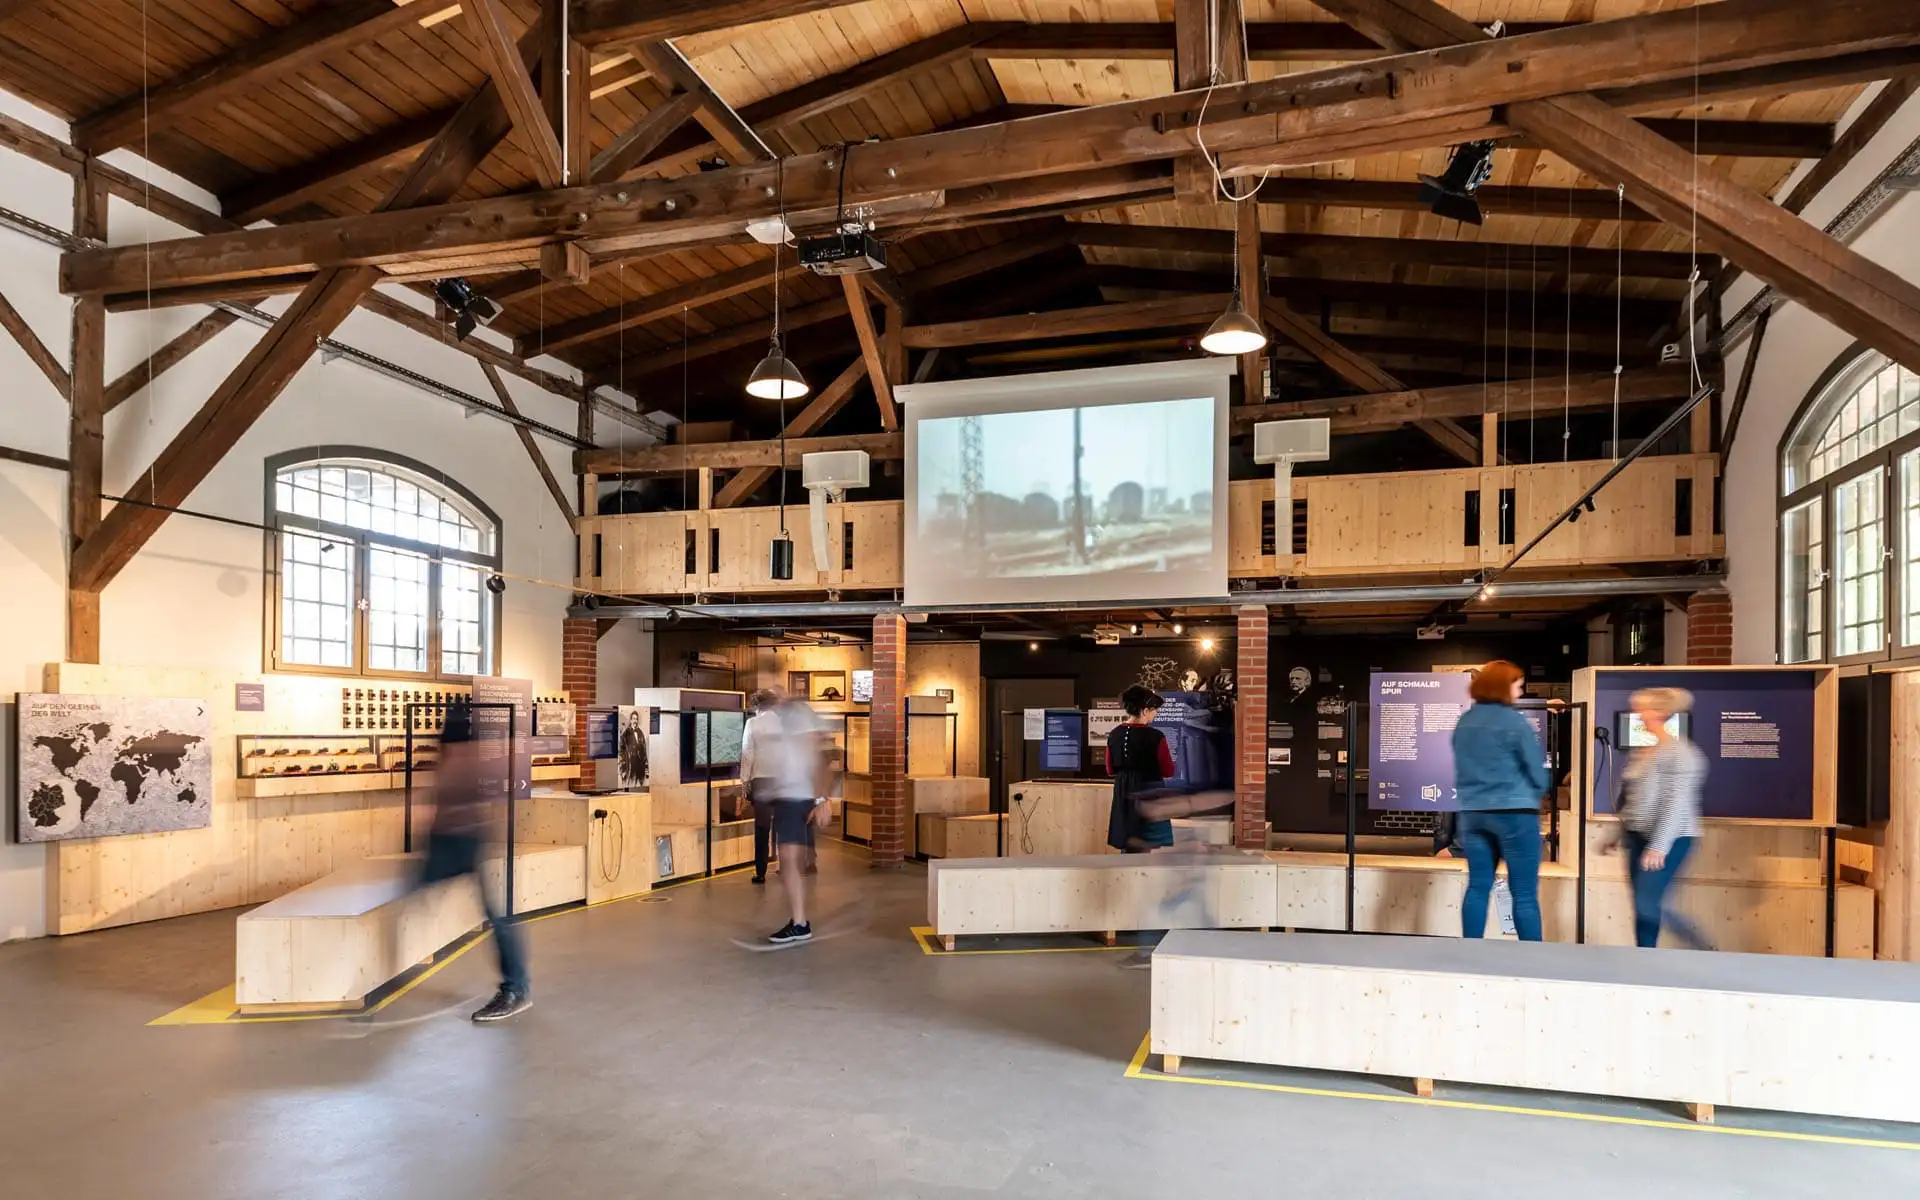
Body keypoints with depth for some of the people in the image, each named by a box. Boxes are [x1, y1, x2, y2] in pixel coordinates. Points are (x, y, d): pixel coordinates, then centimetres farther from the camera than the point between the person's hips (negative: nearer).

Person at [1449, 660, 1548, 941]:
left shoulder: (1464, 721, 8)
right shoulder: (1515, 722, -10)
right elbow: (1536, 770, -4)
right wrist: (1533, 797, 12)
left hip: (1473, 812, 6)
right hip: (1514, 812, -6)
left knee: (1477, 887, 10)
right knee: (1525, 894, 0)